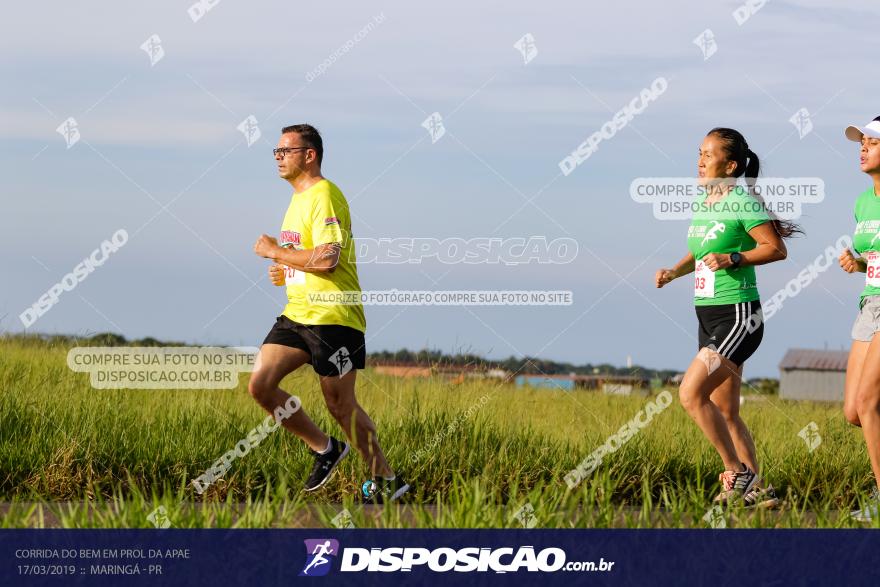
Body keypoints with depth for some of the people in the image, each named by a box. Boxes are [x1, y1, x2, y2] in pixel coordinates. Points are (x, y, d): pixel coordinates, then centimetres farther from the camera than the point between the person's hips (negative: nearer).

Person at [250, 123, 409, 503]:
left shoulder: (325, 197, -12)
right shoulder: (299, 199, 19)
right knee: (260, 386, -4)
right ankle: (324, 449, 11)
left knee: (339, 403, -4)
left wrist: (275, 252, -14)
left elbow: (328, 258, -24)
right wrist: (287, 272, 10)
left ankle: (387, 481, 11)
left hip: (332, 317, -9)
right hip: (296, 315, 9)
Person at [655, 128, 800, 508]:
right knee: (726, 414, 9)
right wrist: (674, 272, 6)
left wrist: (732, 258, -22)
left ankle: (739, 474, -7)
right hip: (708, 316, 9)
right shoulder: (703, 202, 12)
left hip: (737, 315, -9)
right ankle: (757, 490, 16)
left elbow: (776, 249, -14)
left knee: (691, 394, -17)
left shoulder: (742, 202, -12)